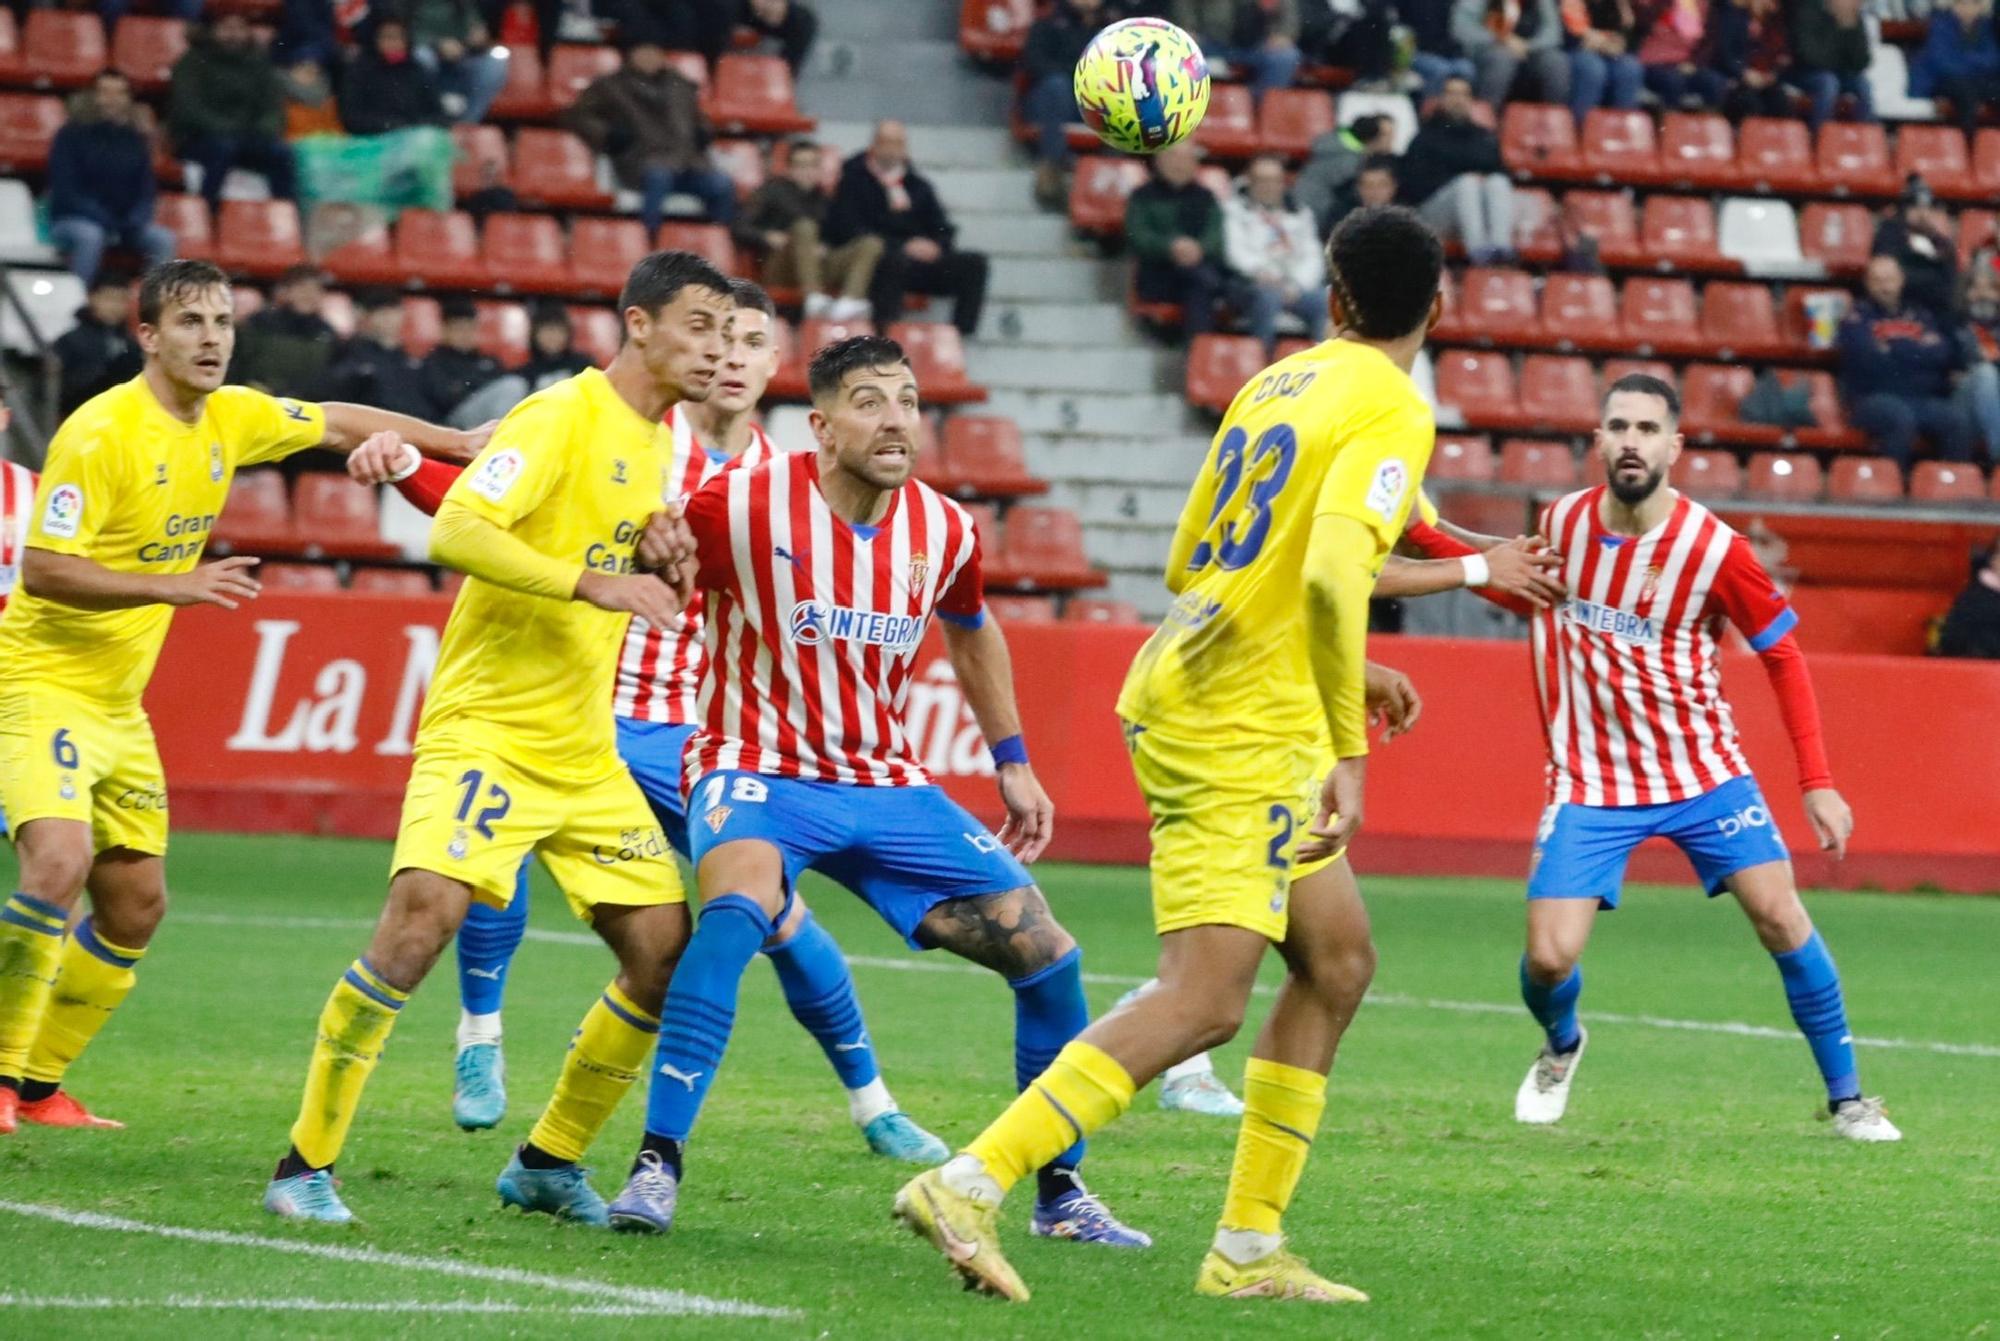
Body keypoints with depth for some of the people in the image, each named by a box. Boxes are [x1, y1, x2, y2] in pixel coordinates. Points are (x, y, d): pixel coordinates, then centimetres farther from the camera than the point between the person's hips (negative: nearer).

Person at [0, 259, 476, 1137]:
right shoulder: (101, 433, -19)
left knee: (136, 906, 10)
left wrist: (467, 445, 17)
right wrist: (171, 585, -30)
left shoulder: (231, 418, 3)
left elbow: (341, 425, 18)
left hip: (119, 701, 8)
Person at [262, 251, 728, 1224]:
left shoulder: (657, 442, 13)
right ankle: (306, 1164, -16)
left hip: (585, 751, 8)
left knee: (667, 954, 1)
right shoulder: (562, 417, -11)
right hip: (486, 730, -8)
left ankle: (547, 1162, 18)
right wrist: (592, 583, -28)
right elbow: (455, 531, -23)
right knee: (423, 914, -24)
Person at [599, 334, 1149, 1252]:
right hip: (759, 769, -5)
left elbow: (971, 632, 22)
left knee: (1044, 951, -2)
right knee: (740, 901, -38)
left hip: (885, 785, 5)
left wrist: (1013, 762, 23)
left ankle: (1061, 1196, 17)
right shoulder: (742, 505, -15)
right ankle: (656, 1166, -33)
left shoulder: (944, 532, 0)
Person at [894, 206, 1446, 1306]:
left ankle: (1248, 1246, 15)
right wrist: (1346, 751, -23)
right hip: (1240, 728, -9)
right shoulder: (1391, 411, -12)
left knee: (1338, 961, 16)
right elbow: (1332, 574, -27)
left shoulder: (1276, 383, 14)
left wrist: (1339, 676, 27)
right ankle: (970, 1184, -19)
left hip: (1186, 680, 9)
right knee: (1205, 1001, -13)